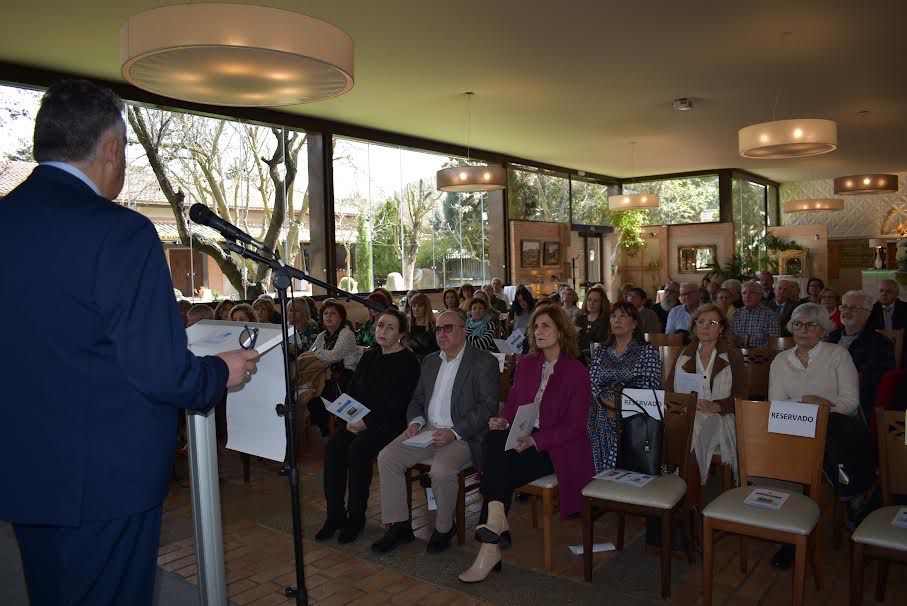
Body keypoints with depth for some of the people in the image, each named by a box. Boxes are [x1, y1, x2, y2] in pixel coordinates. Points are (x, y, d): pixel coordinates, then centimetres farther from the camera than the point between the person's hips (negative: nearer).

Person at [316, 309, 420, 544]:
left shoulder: (408, 362, -7)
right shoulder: (369, 357, 14)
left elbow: (398, 404, -14)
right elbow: (351, 390, 13)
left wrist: (368, 422, -18)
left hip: (390, 424, -6)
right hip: (360, 421, 6)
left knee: (358, 449, -30)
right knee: (333, 446, -20)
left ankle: (356, 516, -14)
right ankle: (335, 514, -11)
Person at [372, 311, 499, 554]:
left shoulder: (484, 362, -5)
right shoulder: (430, 361, 17)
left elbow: (487, 407, -12)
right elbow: (417, 398, 21)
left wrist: (454, 432, -21)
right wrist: (415, 421, -2)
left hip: (463, 435, -6)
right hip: (427, 430, 7)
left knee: (441, 470, -32)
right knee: (387, 457, -12)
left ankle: (444, 528, -4)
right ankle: (399, 525, 0)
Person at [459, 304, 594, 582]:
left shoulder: (577, 372, -5)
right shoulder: (526, 364, 12)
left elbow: (574, 426, -10)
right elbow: (513, 401, 16)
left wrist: (535, 441, -22)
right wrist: (503, 420, -8)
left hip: (556, 447, -5)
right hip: (522, 438, 5)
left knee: (504, 474, -27)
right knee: (492, 439, -28)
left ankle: (490, 547, -19)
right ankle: (496, 519, -35)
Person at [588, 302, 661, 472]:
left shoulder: (648, 351, 6)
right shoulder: (601, 352, 18)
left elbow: (652, 386, -5)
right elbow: (592, 383, 8)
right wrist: (605, 401, -12)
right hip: (601, 420, 3)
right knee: (601, 470, -10)